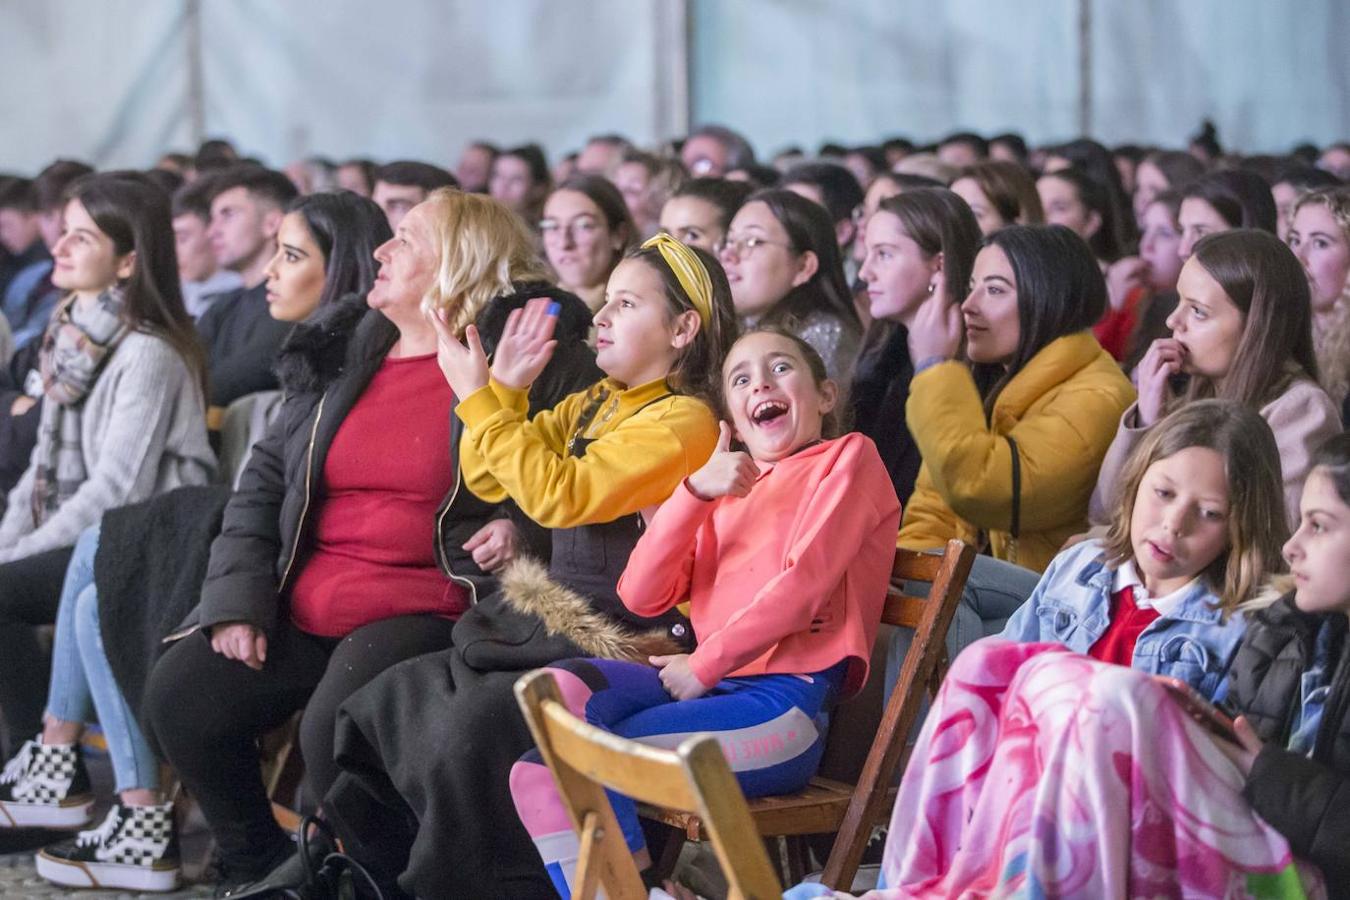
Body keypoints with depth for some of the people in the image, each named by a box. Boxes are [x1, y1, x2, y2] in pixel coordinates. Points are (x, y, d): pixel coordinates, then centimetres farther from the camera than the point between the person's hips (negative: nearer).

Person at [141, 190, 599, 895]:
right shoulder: (341, 356, 15)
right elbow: (262, 483, 15)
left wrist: (523, 524, -14)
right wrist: (238, 600, 3)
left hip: (427, 608, -6)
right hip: (303, 606, 7)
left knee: (338, 722, -31)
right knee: (177, 697, -9)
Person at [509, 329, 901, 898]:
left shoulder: (847, 456, 9)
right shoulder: (727, 488, 27)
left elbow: (804, 582, -7)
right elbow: (641, 595, 11)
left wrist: (701, 666, -7)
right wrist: (695, 490, -1)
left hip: (786, 704, -6)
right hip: (709, 688, 6)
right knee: (562, 687, -22)